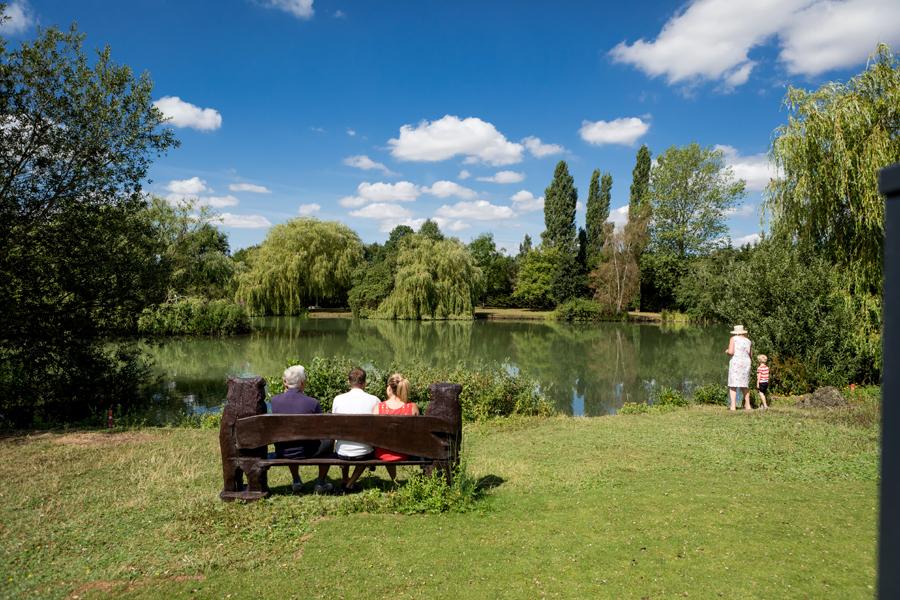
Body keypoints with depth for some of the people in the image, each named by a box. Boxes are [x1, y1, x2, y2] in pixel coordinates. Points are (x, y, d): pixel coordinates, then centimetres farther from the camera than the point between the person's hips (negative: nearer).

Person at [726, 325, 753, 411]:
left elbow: (731, 352, -12)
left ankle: (733, 406, -13)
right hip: (746, 363, 5)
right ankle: (747, 405, 17)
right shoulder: (748, 341, 11)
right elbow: (749, 355, 15)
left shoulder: (733, 339, -2)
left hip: (735, 362, -5)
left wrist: (727, 352, 10)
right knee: (745, 384, 16)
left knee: (733, 384, -4)